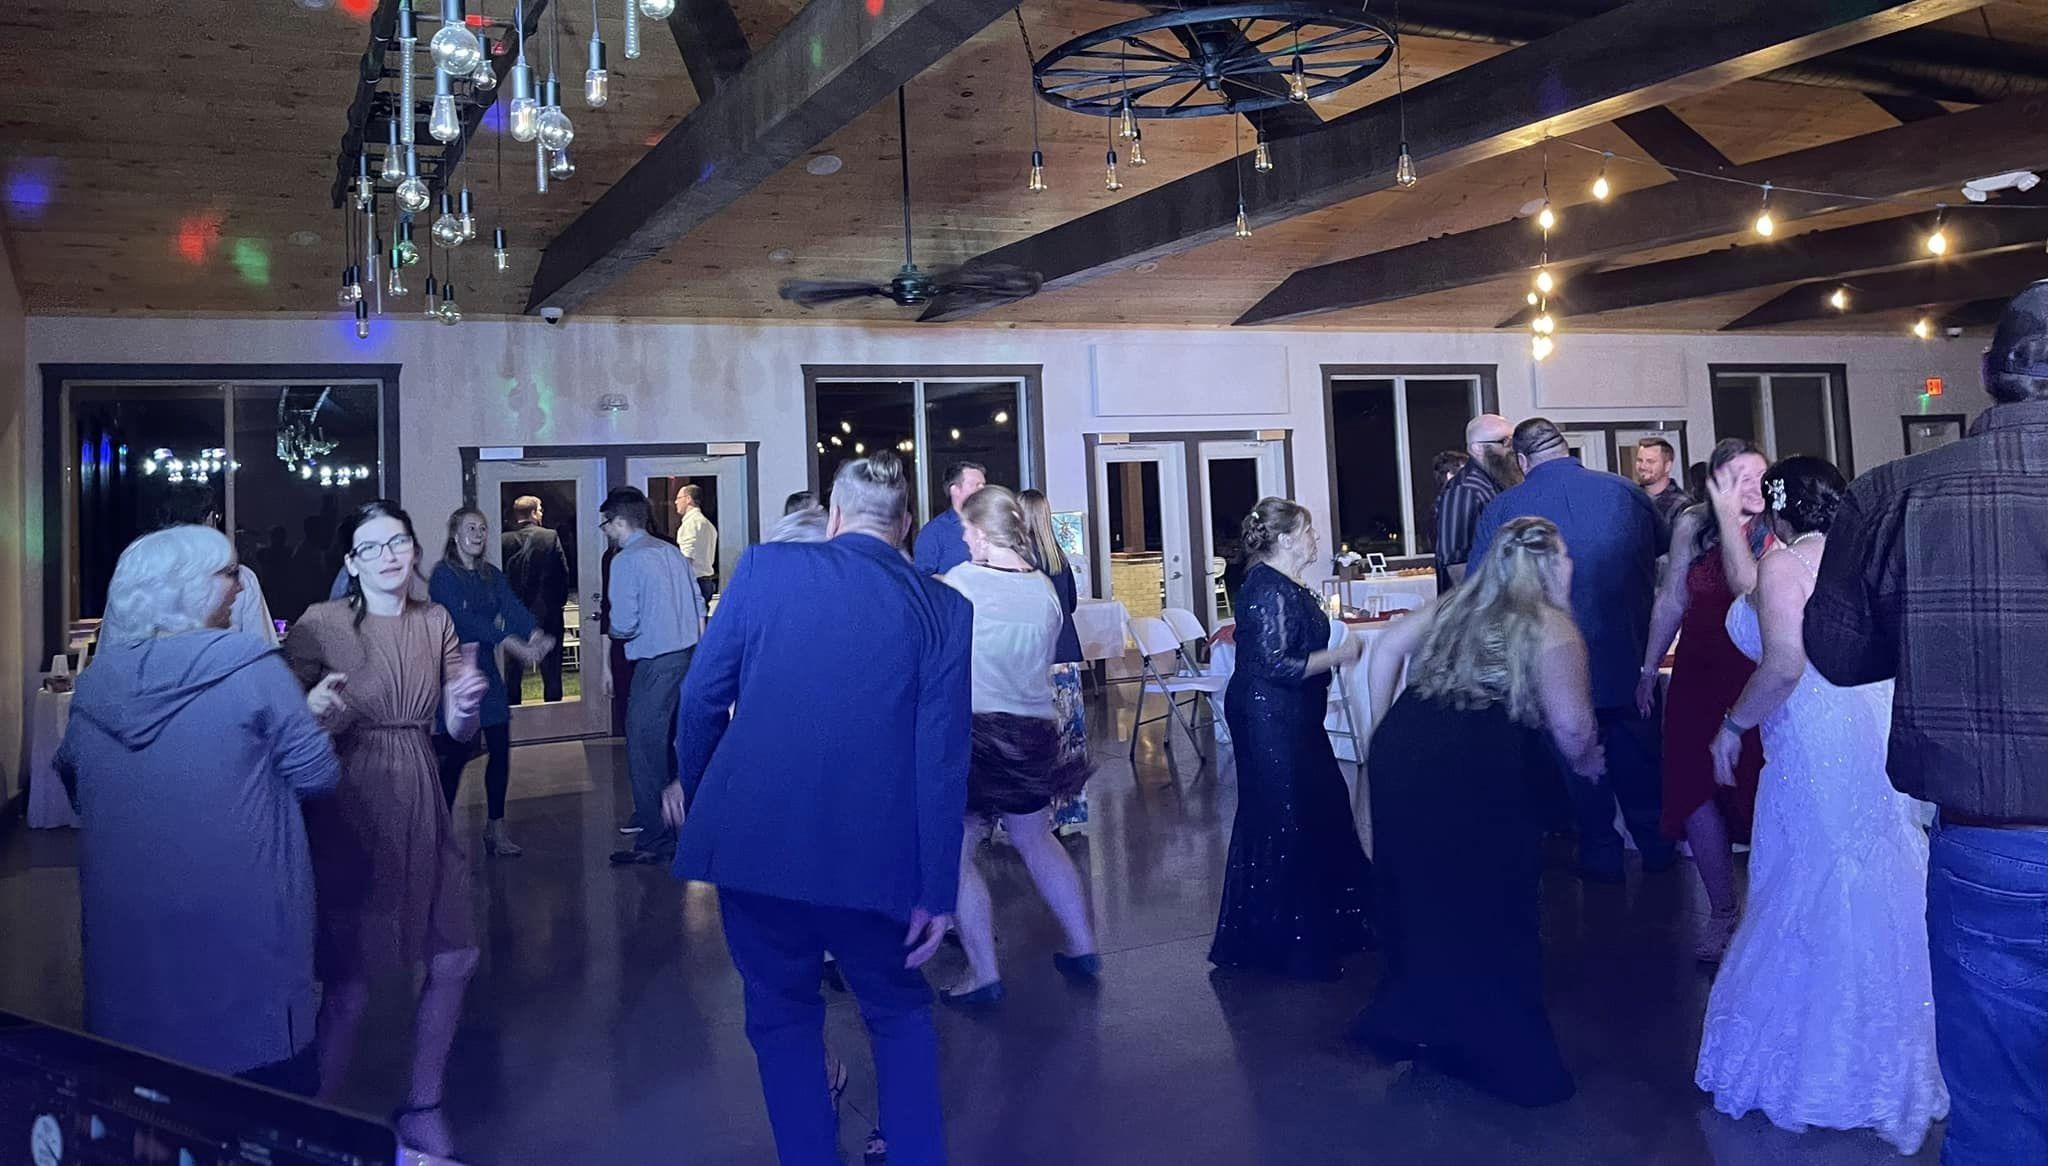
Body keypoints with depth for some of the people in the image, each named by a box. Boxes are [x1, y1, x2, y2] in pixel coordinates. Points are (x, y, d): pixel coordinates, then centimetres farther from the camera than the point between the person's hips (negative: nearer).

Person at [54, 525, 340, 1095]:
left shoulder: (94, 680, 3)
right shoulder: (253, 668, -14)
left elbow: (71, 776, 20)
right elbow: (317, 775, -10)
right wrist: (311, 716, 9)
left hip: (126, 917, 5)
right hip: (240, 919, -5)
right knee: (266, 1082, 8)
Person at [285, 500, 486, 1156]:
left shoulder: (437, 623, 7)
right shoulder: (320, 624, -7)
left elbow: (457, 731, 9)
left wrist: (465, 704, -13)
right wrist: (314, 709, -27)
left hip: (421, 807, 5)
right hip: (350, 812, -5)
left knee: (454, 960, 9)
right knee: (350, 984, -3)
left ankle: (422, 1111, 28)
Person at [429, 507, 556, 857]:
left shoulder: (493, 576, 11)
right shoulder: (443, 576, -8)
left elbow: (513, 607, -5)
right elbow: (465, 618, -21)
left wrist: (536, 634, -27)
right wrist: (513, 643, -31)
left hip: (486, 670, 6)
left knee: (500, 748, 4)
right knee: (456, 754, -5)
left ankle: (496, 827, 15)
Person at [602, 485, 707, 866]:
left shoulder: (626, 561, -11)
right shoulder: (671, 551, 12)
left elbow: (625, 625, -15)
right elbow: (699, 605, 13)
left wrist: (610, 630, 6)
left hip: (656, 664, -8)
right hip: (689, 655, 8)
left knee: (645, 753, -2)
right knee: (672, 745, 20)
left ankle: (655, 842, 0)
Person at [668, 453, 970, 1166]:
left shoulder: (766, 566, -2)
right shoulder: (944, 609, -1)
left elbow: (704, 691, 1)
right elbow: (943, 759, -3)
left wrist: (690, 777, 21)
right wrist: (938, 891, 2)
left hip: (753, 836, 0)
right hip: (873, 852, 0)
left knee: (783, 1012, 18)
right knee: (899, 1012, 21)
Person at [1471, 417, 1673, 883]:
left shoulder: (1500, 511, -10)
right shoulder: (1628, 492, -3)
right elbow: (1657, 568, 12)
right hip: (1630, 656, 2)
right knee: (1637, 752, 18)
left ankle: (1602, 853, 22)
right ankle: (1657, 846, 31)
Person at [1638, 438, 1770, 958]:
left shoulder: (1775, 530, -8)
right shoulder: (1692, 525, 2)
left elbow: (1748, 588, -27)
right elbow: (1671, 600, 11)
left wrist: (1728, 516, -24)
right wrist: (1649, 669, 15)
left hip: (1756, 679, -3)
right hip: (1698, 676, 3)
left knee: (1755, 791, -1)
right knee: (1697, 790, 3)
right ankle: (1722, 911, 19)